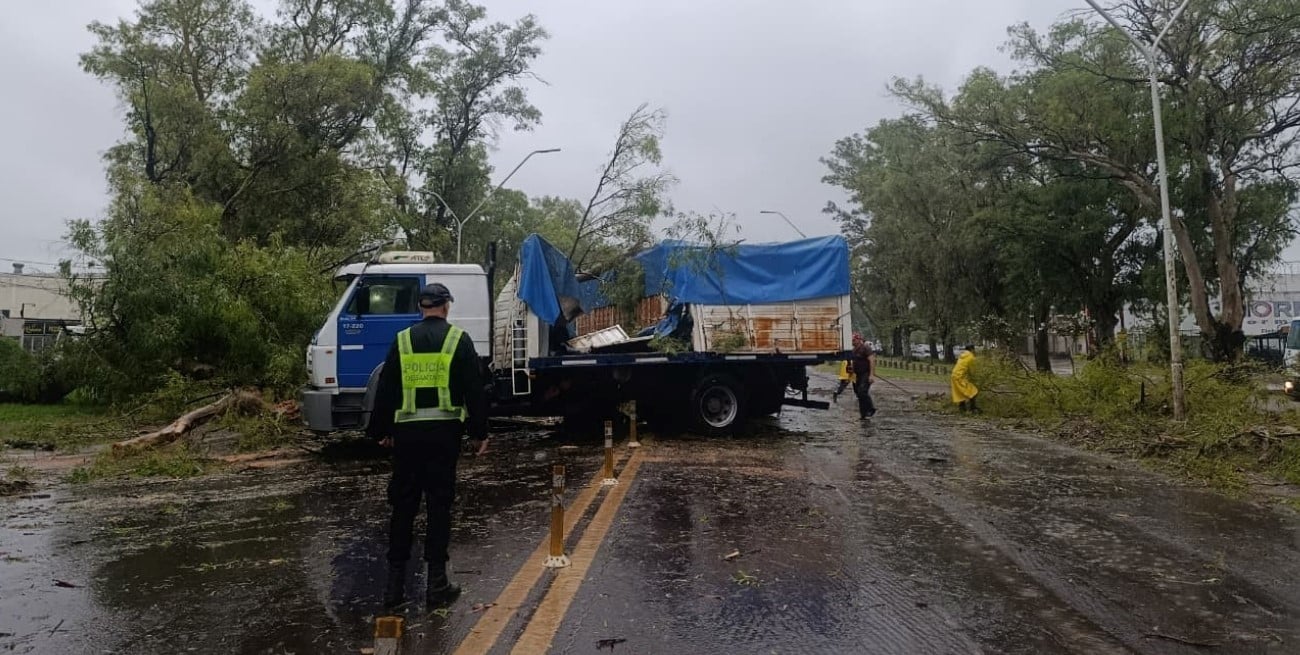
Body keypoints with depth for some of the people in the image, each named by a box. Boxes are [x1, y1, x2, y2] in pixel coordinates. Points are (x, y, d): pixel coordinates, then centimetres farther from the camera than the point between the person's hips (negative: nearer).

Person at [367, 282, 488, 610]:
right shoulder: (458, 340, 0)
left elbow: (385, 390, 8)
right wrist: (479, 431, 6)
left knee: (402, 505, 9)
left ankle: (395, 583, 13)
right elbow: (474, 389, -1)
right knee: (439, 505, 3)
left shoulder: (402, 340, 6)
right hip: (444, 432, -2)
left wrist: (381, 430, 17)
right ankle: (437, 583, 6)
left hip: (406, 432, 2)